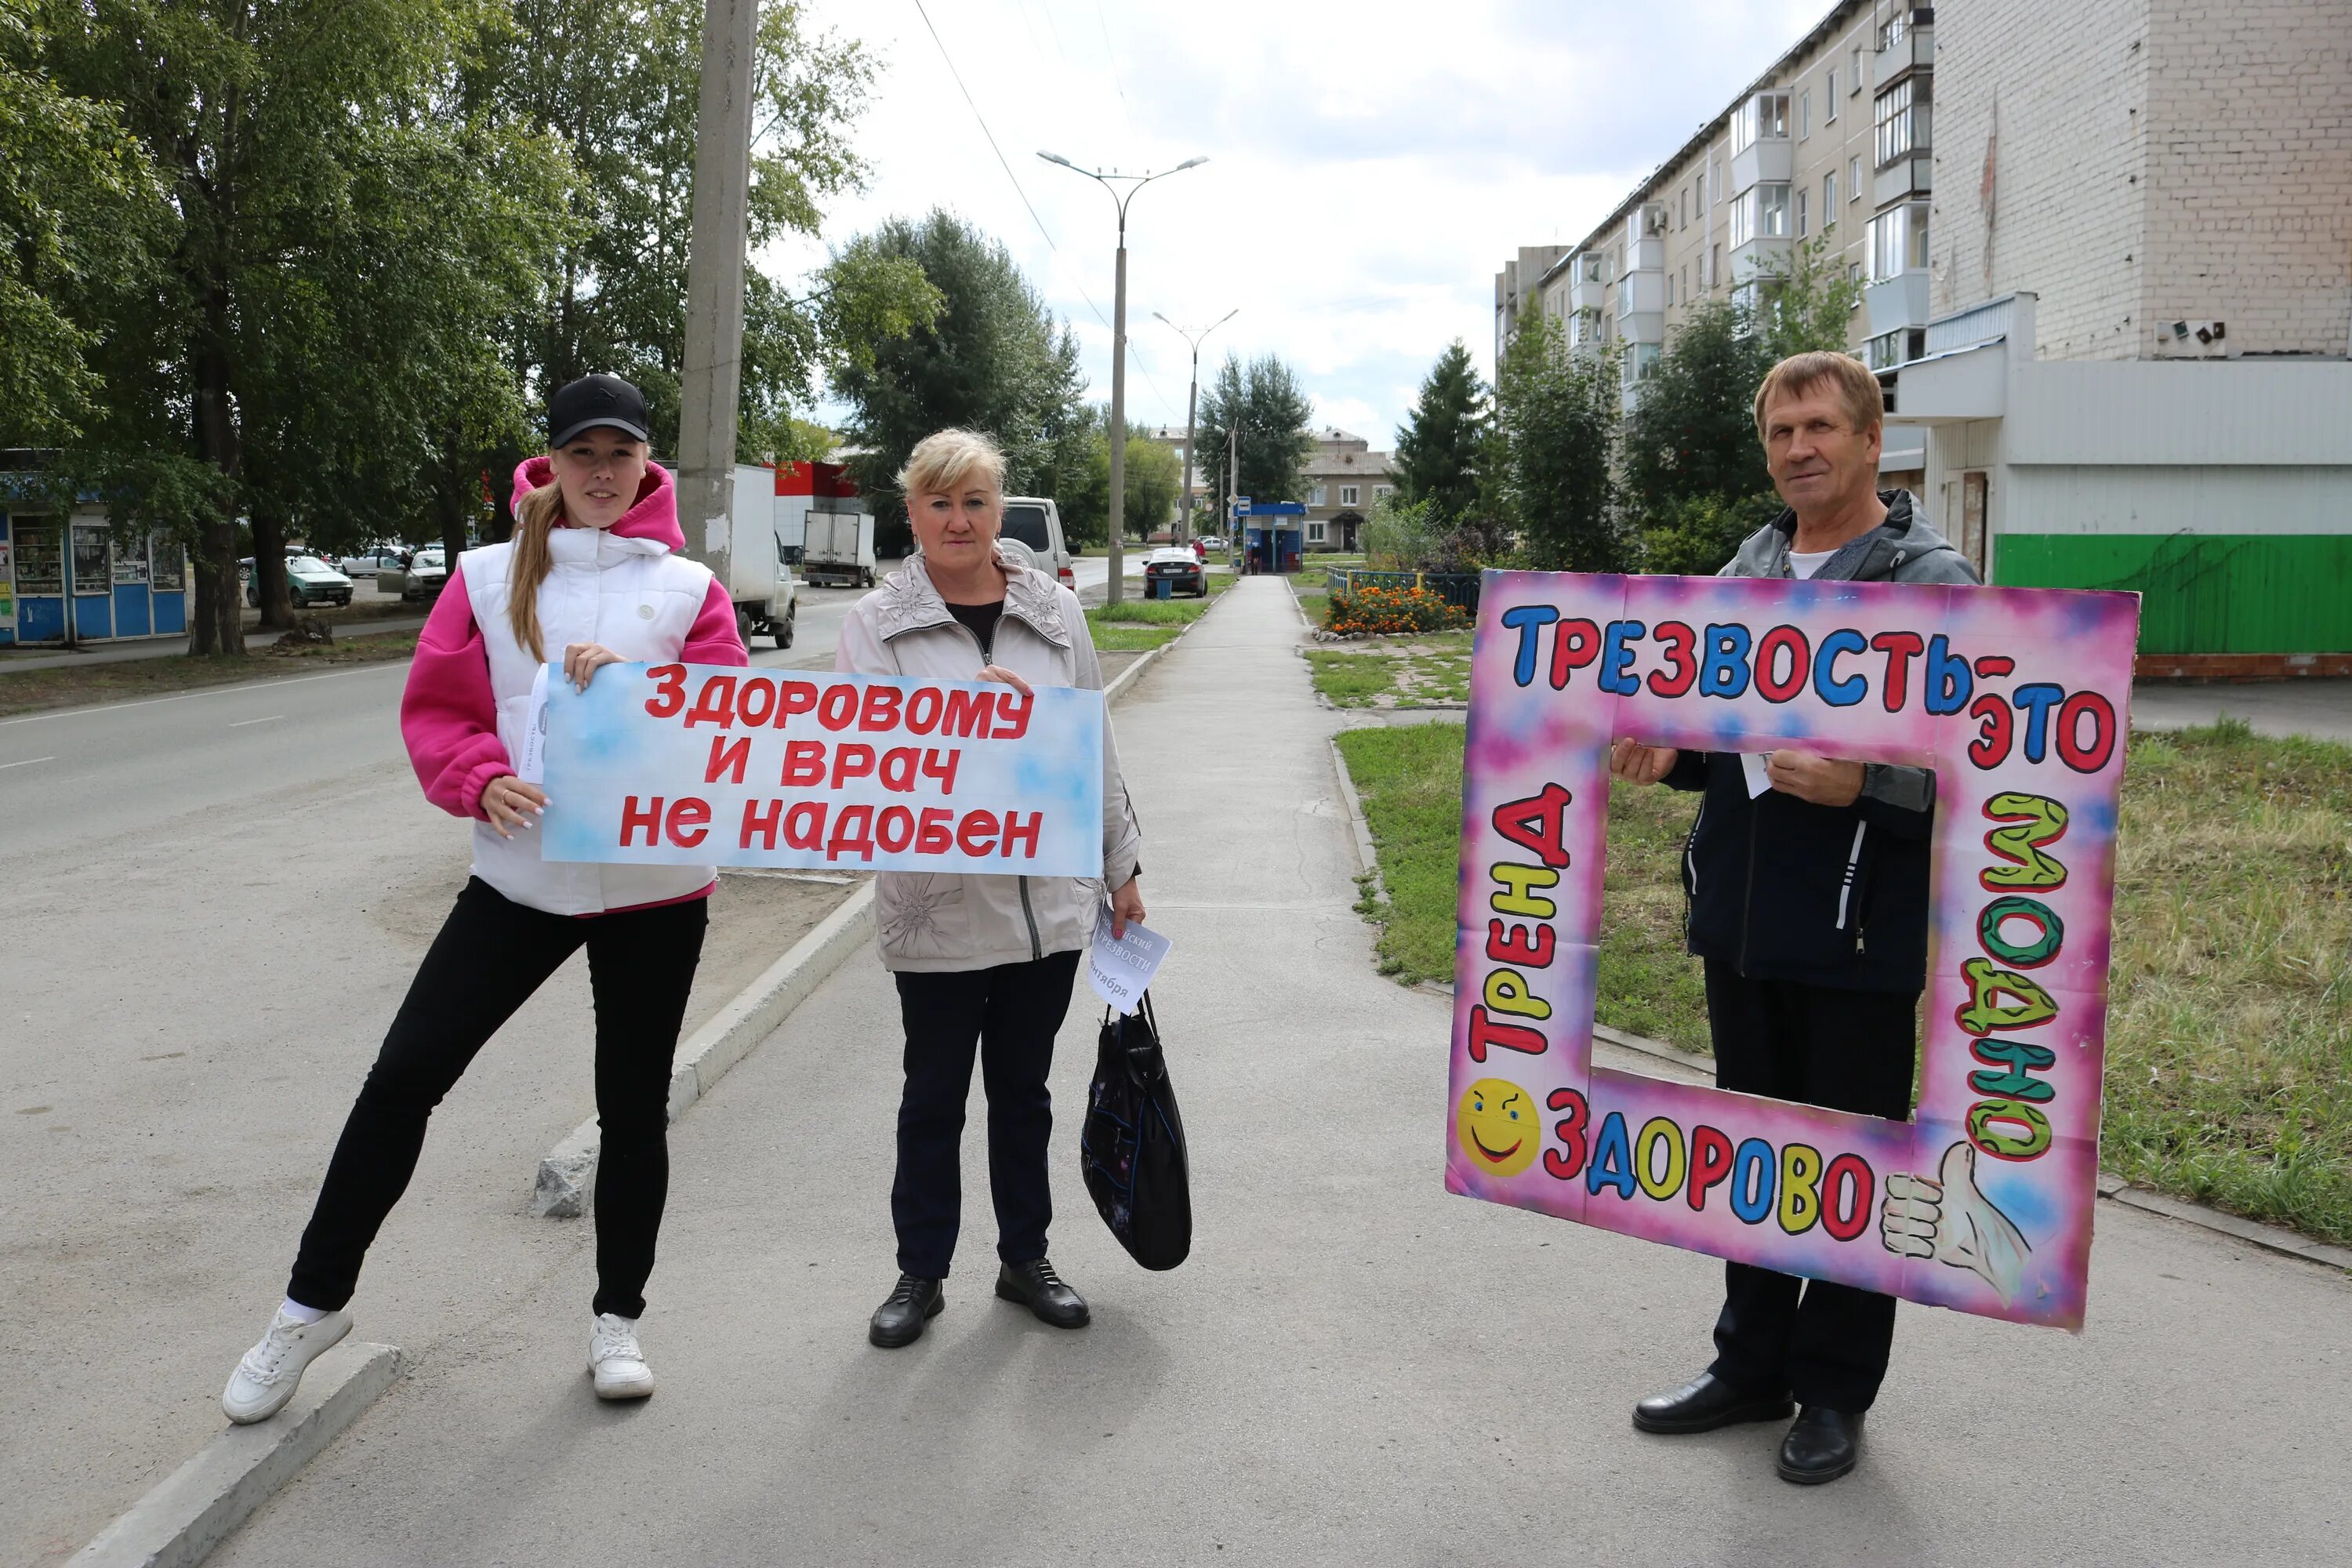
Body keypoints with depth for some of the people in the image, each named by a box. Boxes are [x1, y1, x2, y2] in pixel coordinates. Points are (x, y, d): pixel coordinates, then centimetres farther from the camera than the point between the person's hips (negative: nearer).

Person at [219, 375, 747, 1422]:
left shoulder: (688, 588, 1)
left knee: (634, 1104, 10)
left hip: (655, 889, 0)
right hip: (521, 877, 1)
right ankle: (315, 1302, 19)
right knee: (404, 1075, 0)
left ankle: (617, 1318, 28)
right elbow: (435, 710, 1)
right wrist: (481, 781, -18)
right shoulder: (489, 578, 3)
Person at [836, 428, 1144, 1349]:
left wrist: (1122, 866, 14)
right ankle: (921, 1273, 26)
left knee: (1023, 1089, 16)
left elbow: (1095, 745, 12)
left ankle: (1025, 1258, 32)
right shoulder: (877, 622, -3)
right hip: (937, 903, -2)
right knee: (934, 1095, 10)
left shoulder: (1055, 611, 6)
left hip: (1051, 899, 3)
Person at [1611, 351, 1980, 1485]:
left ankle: (1834, 1392, 23)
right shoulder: (1746, 571, 12)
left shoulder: (1931, 582, -8)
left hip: (1861, 933, -6)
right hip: (1742, 921, 6)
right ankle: (1752, 1363, 33)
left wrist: (1860, 785, -30)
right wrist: (1670, 753, 0)